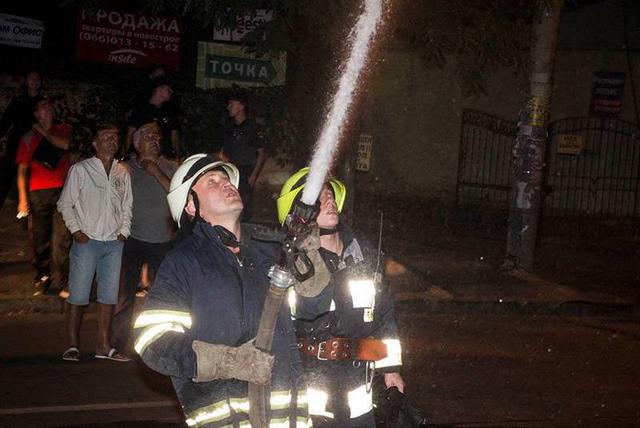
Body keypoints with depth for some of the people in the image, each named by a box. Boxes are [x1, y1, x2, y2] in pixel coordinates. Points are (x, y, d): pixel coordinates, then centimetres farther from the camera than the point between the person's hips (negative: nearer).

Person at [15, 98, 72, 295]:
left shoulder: (63, 129, 14)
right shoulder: (28, 138, 14)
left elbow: (66, 144, -10)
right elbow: (22, 170, 10)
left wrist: (44, 132, 3)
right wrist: (22, 198, 0)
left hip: (62, 190, -1)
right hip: (38, 193, 1)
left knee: (61, 238, -9)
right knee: (40, 238, 3)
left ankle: (60, 281, -5)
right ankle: (42, 276, 17)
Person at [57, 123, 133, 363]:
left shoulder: (122, 173, 11)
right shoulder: (80, 170, -1)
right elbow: (65, 204, 1)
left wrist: (124, 231, 7)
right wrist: (76, 230, -7)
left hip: (114, 243, 4)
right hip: (87, 241, -4)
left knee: (109, 296, 7)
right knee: (78, 296, -4)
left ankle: (103, 345, 15)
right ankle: (72, 346, 4)